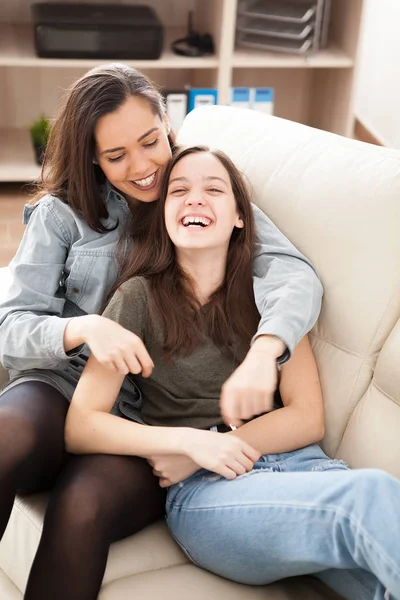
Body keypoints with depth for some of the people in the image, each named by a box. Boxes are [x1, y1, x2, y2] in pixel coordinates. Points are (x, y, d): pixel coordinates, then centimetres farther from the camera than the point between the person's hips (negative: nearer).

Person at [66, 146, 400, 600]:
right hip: (204, 492, -3)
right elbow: (80, 426, 0)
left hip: (300, 463, 3)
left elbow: (308, 418, 7)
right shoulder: (140, 297, 5)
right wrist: (192, 442, -12)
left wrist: (198, 456, -5)